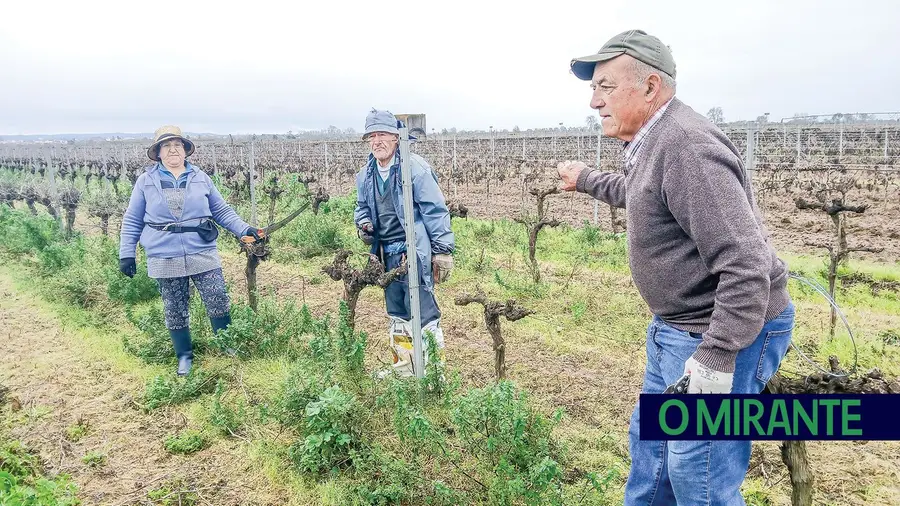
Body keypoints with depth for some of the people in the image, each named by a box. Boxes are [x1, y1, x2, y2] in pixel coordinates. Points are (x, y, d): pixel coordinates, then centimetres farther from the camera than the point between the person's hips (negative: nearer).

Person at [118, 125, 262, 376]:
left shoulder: (200, 178, 5)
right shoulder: (145, 181, 3)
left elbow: (222, 211, 8)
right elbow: (132, 221, 7)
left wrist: (244, 229, -4)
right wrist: (126, 253, 2)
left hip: (202, 254, 0)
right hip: (165, 259, 0)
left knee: (219, 303, -1)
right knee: (175, 311, 9)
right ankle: (184, 356, 26)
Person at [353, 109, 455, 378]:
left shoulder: (415, 168, -14)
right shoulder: (365, 175, 8)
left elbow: (435, 211, -14)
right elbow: (362, 207, 22)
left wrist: (443, 250, -15)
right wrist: (363, 224, -1)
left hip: (415, 251, -7)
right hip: (388, 253, 8)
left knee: (422, 310, -8)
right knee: (397, 315, 17)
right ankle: (403, 367, 31)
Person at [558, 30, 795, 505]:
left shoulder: (687, 146, -26)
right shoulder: (651, 142, 8)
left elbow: (747, 264, -30)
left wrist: (715, 360, -30)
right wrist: (585, 179, 43)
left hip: (728, 329, -10)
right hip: (676, 325, 11)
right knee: (648, 440, 23)